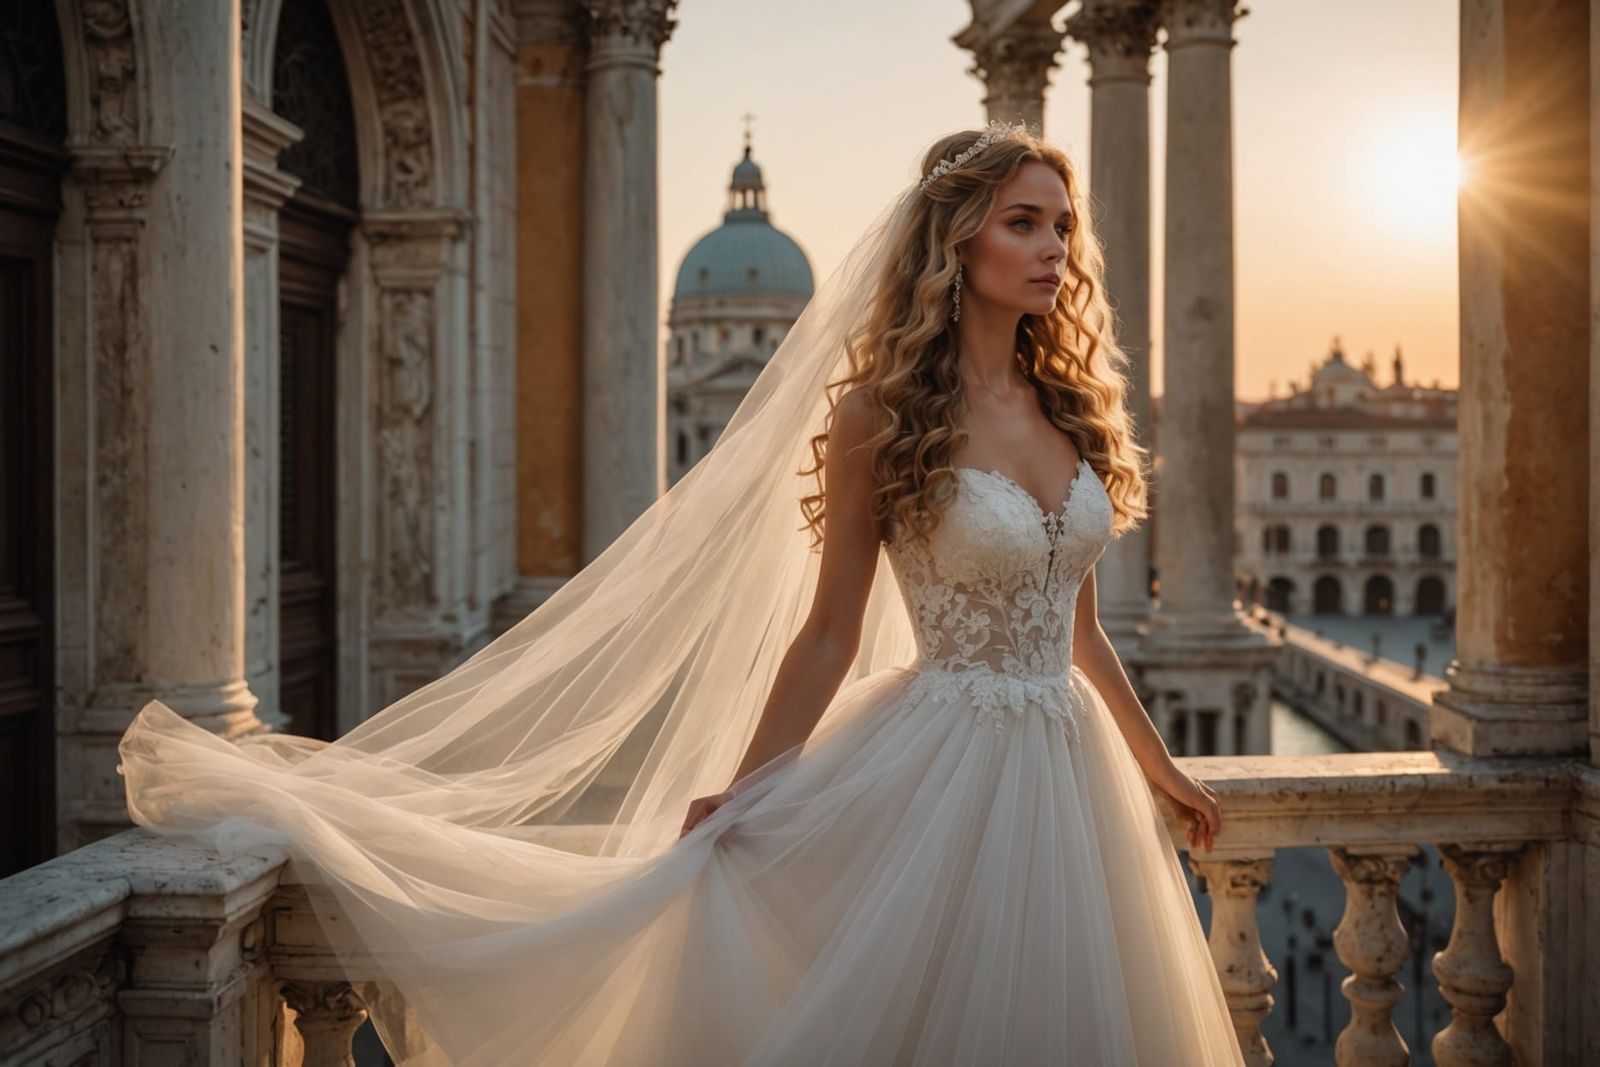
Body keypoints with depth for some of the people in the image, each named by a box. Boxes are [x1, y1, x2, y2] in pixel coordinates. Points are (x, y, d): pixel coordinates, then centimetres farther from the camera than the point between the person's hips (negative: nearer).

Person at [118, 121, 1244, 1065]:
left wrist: (1160, 768, 18)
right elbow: (828, 633, -8)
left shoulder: (1071, 407, 7)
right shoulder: (884, 412, -10)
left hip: (1068, 770, 6)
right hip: (941, 769, -6)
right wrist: (740, 796, -11)